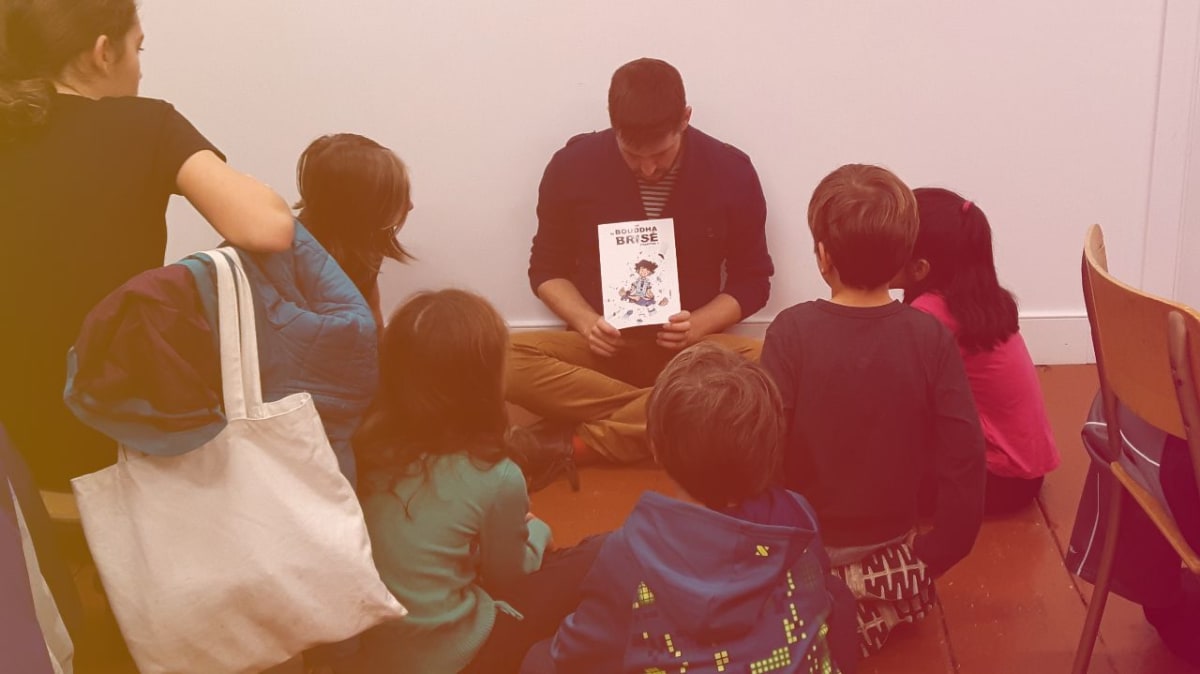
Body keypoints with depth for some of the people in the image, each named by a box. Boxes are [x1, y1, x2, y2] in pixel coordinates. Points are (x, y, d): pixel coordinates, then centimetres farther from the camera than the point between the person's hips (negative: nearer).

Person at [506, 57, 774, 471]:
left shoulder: (731, 173, -5)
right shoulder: (573, 166, -5)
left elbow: (752, 281, 4)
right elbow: (547, 269, 6)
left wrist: (698, 325, -16)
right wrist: (586, 322, -15)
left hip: (687, 348, 1)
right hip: (601, 345, 0)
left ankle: (579, 441, -28)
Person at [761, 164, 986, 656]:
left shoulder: (792, 332, -18)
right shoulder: (931, 337, -12)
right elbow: (964, 460, -12)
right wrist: (929, 560, 2)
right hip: (893, 564, 3)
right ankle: (866, 618, 12)